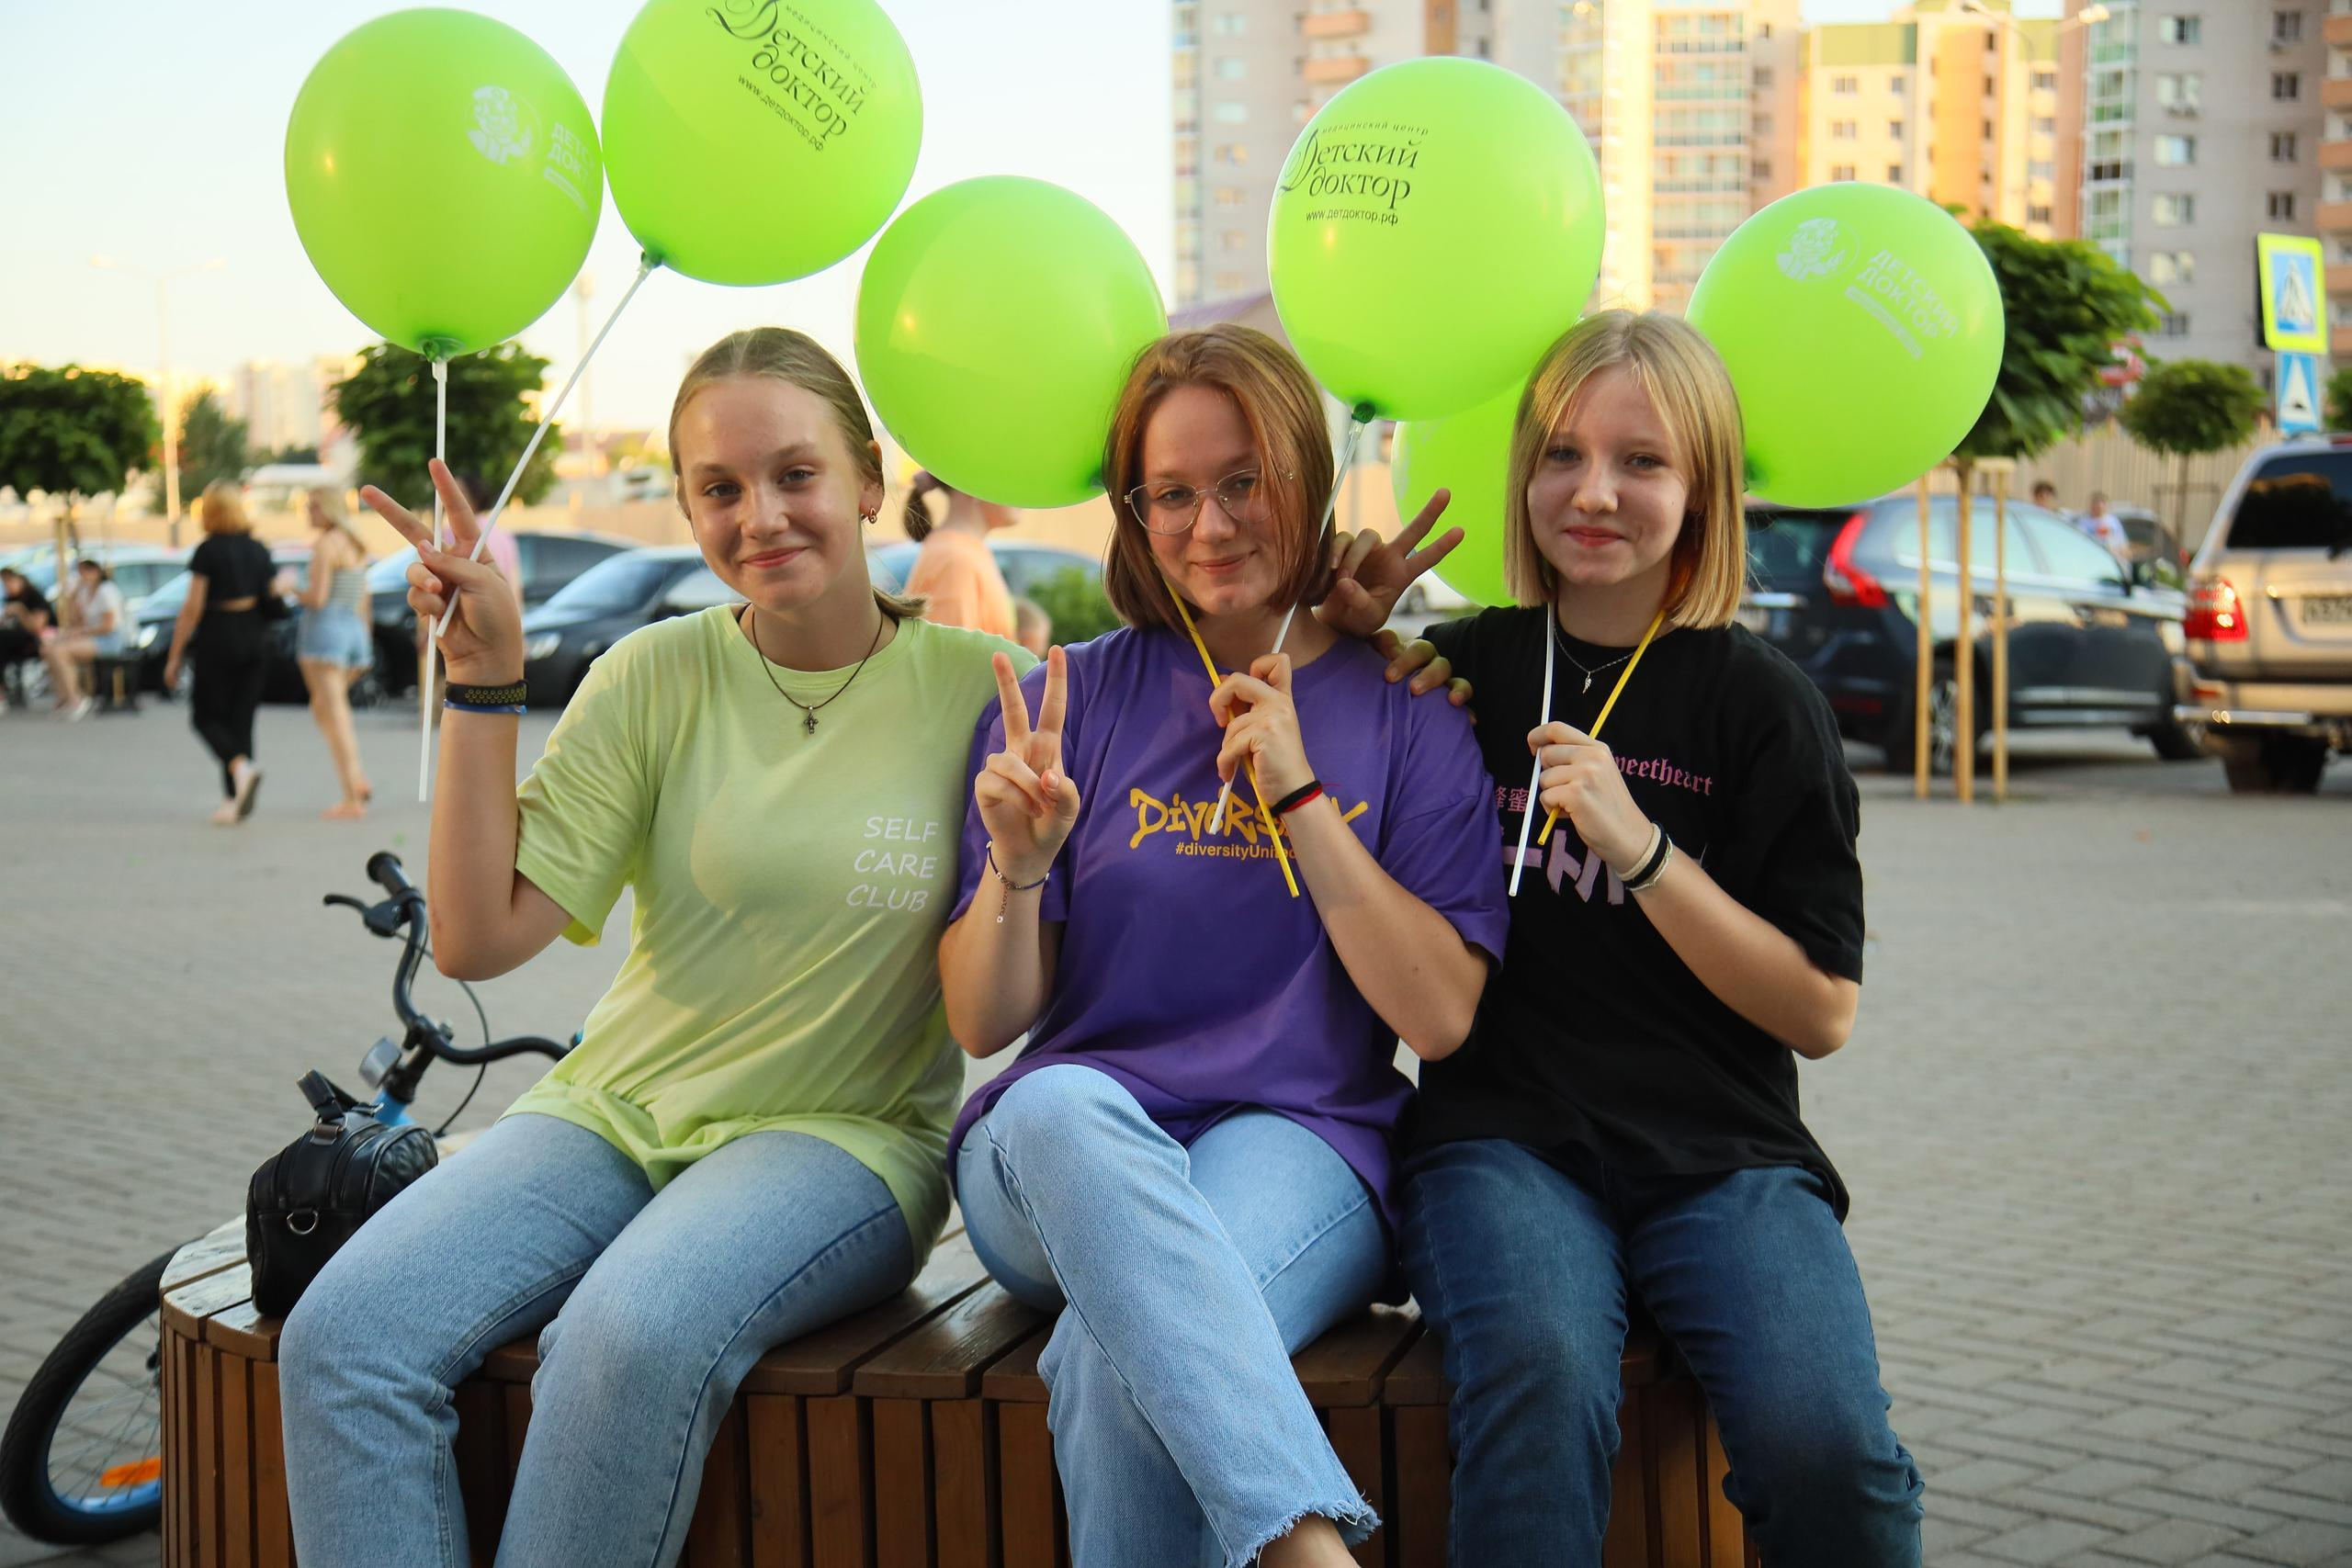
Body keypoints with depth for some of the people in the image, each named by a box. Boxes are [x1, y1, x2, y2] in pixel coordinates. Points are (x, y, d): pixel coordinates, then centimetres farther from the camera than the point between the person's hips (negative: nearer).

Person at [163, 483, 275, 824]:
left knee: (206, 716, 5)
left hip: (218, 638, -5)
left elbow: (192, 608, -11)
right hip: (255, 641, 5)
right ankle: (234, 802, 6)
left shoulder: (208, 551, -9)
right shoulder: (259, 550, 6)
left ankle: (241, 766, -23)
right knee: (241, 718, 9)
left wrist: (174, 657, -6)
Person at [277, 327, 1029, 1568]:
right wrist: (484, 679, -8)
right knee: (342, 1337, -23)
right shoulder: (656, 676, 3)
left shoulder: (973, 684, -1)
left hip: (844, 1136, -3)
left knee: (633, 1338, -35)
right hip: (613, 1112, 3)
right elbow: (476, 939, -3)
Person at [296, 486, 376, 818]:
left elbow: (317, 597, -18)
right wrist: (365, 646, 25)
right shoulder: (356, 545, 16)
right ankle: (357, 778, 6)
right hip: (354, 632, 9)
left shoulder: (325, 545, -11)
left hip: (324, 628, -9)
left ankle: (352, 801, -10)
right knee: (322, 709, 21)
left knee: (335, 717, -7)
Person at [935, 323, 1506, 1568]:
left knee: (1119, 1363, -37)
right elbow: (982, 1023, 7)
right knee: (1061, 1107, -39)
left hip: (1297, 1145, -1)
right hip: (1059, 1163, 2)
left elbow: (1441, 1018, -3)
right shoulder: (1068, 700, 10)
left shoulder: (1404, 712, 7)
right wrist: (1019, 866, -14)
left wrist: (1298, 796, -7)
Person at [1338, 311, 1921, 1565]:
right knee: (1539, 1381, -34)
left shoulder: (1760, 703, 4)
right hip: (1505, 1137, 0)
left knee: (1826, 1447, -27)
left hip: (1720, 1154, 0)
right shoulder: (1462, 670, 10)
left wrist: (1639, 846, -12)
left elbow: (1822, 1011, 1)